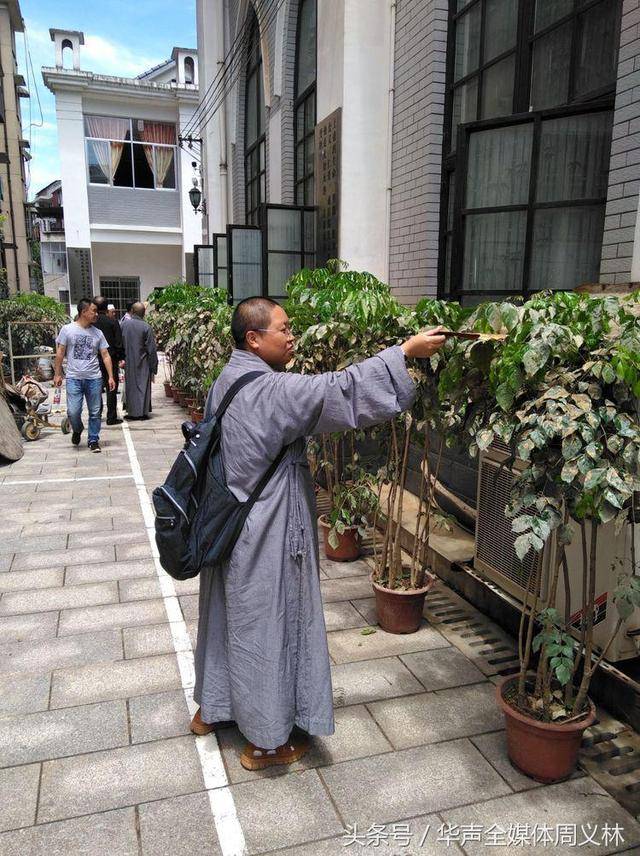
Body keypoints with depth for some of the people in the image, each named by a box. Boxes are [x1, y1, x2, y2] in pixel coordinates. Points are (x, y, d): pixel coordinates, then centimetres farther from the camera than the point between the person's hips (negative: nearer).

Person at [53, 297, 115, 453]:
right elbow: (60, 353, 4)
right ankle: (77, 430, 24)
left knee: (95, 412, 5)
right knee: (73, 411, -7)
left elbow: (105, 356, 6)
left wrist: (111, 377, 0)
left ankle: (94, 440, 19)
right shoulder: (67, 330, 0)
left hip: (94, 378, 2)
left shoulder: (98, 333, 6)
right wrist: (57, 374, 1)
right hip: (74, 378, -2)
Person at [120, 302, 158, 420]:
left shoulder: (124, 325, -2)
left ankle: (132, 412, 13)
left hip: (128, 363, 3)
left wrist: (122, 360, 17)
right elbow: (151, 350, -8)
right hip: (142, 363, -3)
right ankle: (143, 412, 3)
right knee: (143, 386, 4)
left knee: (131, 386, 11)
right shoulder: (146, 327, -10)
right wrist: (153, 368, -2)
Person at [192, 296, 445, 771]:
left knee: (231, 616, 23)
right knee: (267, 624, 6)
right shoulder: (271, 390, -23)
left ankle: (212, 708, 42)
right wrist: (405, 351, -21)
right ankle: (266, 739, 24)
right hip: (264, 536, -9)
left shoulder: (228, 381, 6)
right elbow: (339, 390, -26)